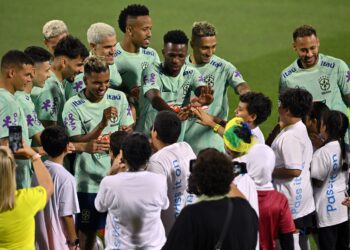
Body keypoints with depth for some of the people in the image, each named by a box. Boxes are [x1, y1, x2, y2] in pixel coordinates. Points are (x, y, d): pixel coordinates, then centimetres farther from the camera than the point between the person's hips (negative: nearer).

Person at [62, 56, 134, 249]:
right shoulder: (73, 106, -10)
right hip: (89, 180, -3)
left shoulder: (119, 98, 2)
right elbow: (77, 143, -15)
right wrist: (103, 124, -27)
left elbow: (129, 131, 4)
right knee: (88, 230, 6)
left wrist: (125, 134, -22)